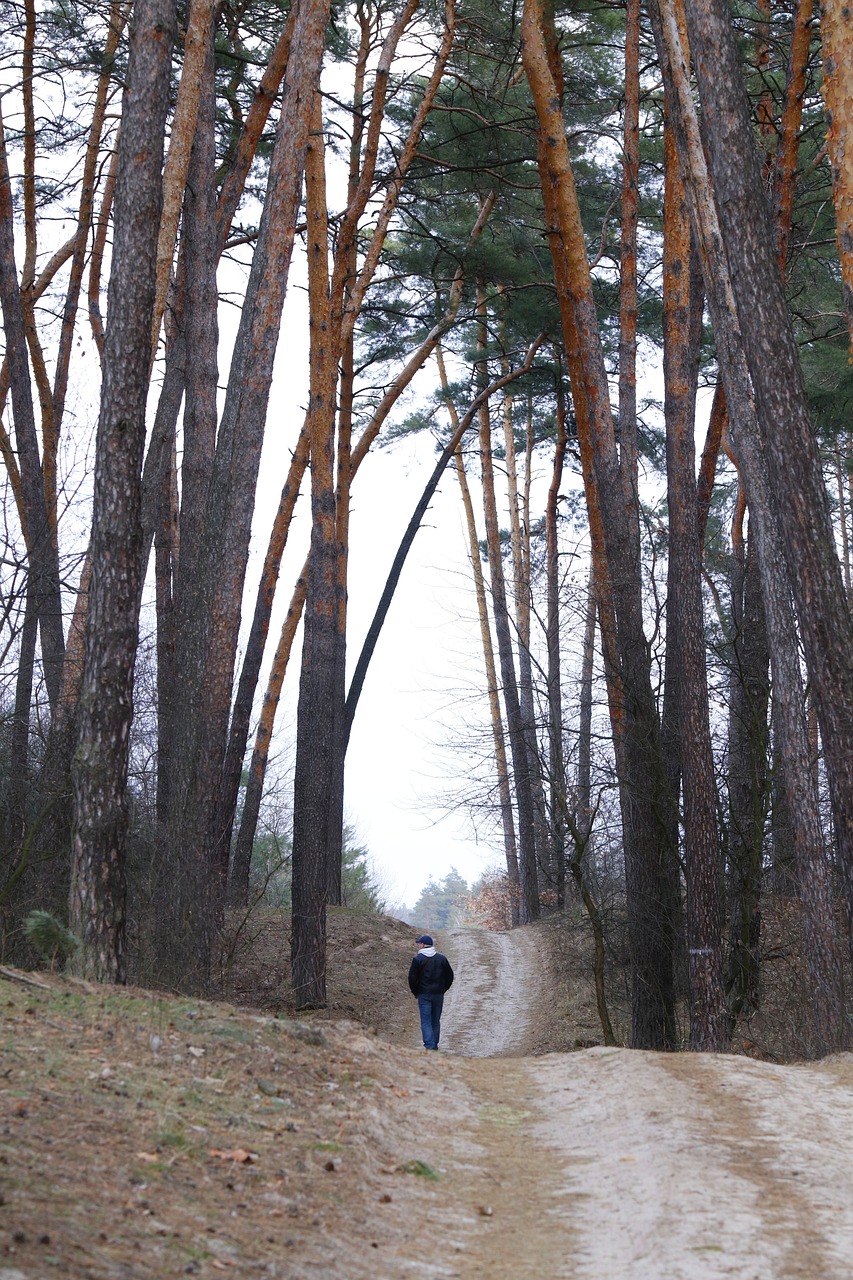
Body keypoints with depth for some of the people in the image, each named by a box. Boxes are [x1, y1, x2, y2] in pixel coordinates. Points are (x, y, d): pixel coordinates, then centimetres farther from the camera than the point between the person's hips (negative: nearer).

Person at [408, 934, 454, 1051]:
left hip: (424, 995, -4)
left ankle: (430, 1046, -14)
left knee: (426, 1022, -3)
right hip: (439, 995, 4)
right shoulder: (442, 958, 5)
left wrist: (415, 993, 5)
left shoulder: (417, 959, -7)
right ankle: (434, 1045, 20)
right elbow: (450, 975, 8)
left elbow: (412, 978, -8)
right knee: (436, 1021, 14)